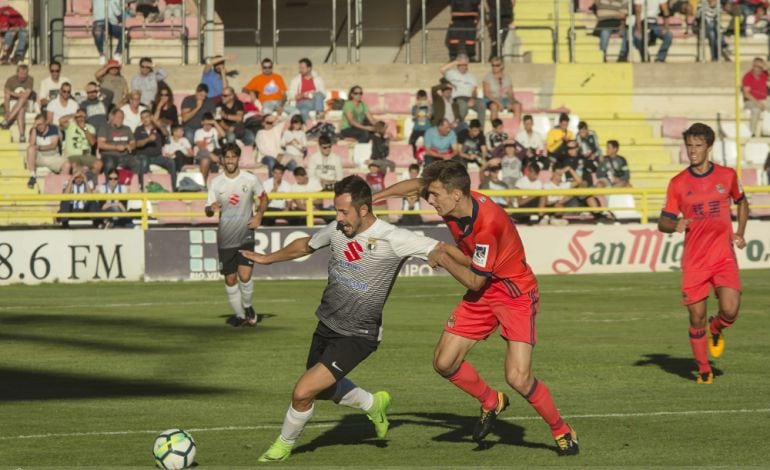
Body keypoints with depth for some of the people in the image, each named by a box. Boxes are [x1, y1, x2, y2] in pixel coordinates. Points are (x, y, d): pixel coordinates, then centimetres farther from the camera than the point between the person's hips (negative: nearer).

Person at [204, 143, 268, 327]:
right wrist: (211, 209, -18)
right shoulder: (216, 183, 2)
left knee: (245, 276, -15)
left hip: (245, 235, -2)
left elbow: (263, 198, 14)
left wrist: (258, 215, -4)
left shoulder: (251, 179, -2)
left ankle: (247, 307, 11)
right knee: (230, 279, 6)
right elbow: (208, 210, 6)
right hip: (225, 238, 2)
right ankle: (239, 315, 21)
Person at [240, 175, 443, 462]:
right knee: (323, 389, 24)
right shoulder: (337, 230, -4)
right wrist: (267, 259, 27)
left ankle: (284, 444, 16)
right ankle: (374, 404, 48)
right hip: (327, 324, 7)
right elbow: (306, 245, 17)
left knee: (303, 392, -12)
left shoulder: (392, 239, -22)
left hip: (358, 336, -7)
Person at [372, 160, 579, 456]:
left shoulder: (488, 224, -32)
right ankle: (491, 402, 27)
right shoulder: (452, 202, -9)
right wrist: (374, 197, 14)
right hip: (482, 296, 8)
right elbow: (416, 185, 13)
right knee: (444, 363, 1)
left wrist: (444, 257, -11)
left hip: (516, 293, -8)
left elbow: (474, 280, -23)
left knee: (518, 378, -17)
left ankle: (562, 432, 6)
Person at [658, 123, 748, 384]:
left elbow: (741, 202, 23)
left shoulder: (727, 175, 3)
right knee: (696, 317, 1)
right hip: (693, 261, 0)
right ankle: (704, 370, 20)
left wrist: (740, 233, 8)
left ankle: (717, 328, 20)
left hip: (724, 257, 0)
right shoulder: (678, 183, 1)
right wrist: (675, 225, -20)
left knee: (730, 310, -16)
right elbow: (663, 222, 4)